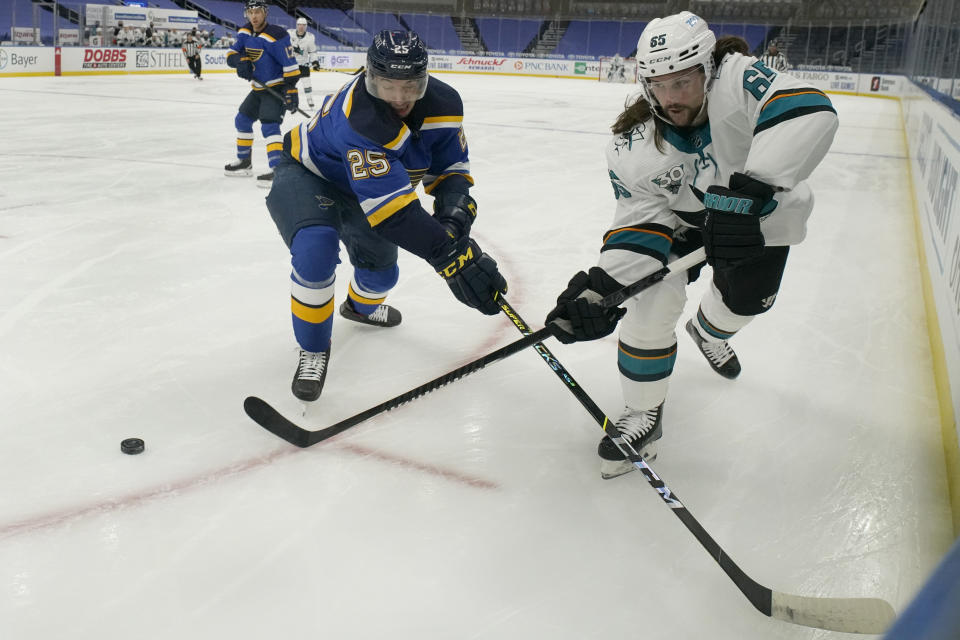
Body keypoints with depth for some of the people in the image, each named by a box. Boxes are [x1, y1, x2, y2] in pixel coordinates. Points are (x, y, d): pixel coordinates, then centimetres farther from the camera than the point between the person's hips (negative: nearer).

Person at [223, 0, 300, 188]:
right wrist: (240, 61, -18)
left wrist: (291, 90, -26)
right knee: (242, 120, 17)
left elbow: (289, 64, -23)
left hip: (277, 88, -9)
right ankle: (244, 162, 32)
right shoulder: (244, 33, 3)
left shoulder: (275, 35, -21)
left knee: (269, 125, -23)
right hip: (259, 88, 9)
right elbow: (232, 53, 5)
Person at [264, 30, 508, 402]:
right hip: (306, 174, -6)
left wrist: (455, 206, -30)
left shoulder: (443, 104, -20)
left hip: (357, 183, 7)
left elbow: (450, 165, -7)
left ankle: (360, 304, 55)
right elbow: (389, 206, -48)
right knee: (316, 250, -33)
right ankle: (313, 348, -9)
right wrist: (450, 254, -53)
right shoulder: (359, 116, -43)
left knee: (381, 270, 15)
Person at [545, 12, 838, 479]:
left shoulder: (736, 80, -35)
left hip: (759, 213, 1)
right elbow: (638, 223, -25)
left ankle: (709, 333, 58)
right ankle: (643, 413, 2)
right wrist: (600, 284, -41)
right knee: (652, 297, -18)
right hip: (681, 217, 0)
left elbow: (809, 112, -51)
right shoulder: (632, 148, -27)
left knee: (749, 298, 17)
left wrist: (748, 189, -61)